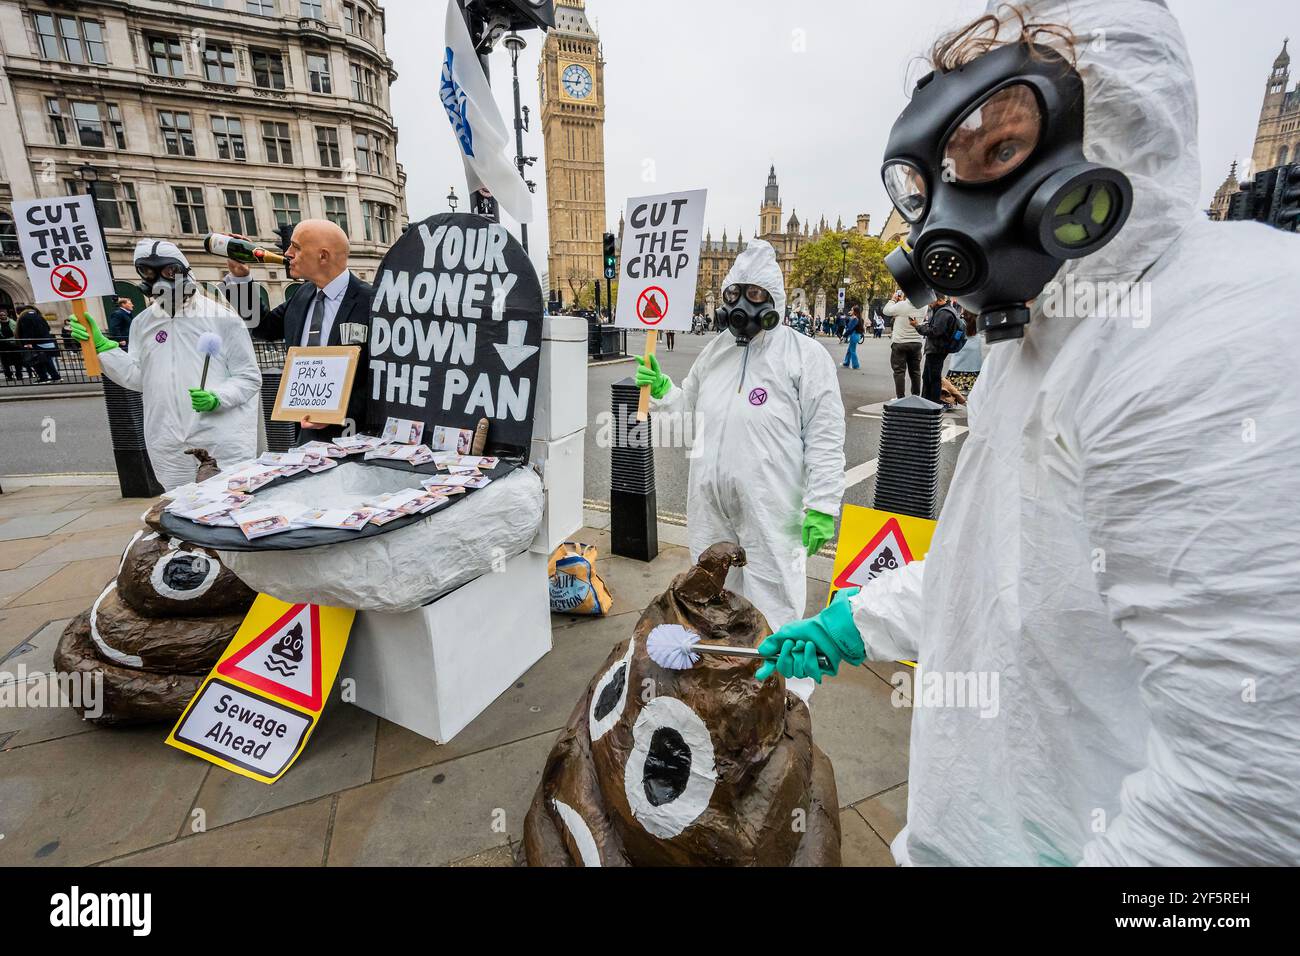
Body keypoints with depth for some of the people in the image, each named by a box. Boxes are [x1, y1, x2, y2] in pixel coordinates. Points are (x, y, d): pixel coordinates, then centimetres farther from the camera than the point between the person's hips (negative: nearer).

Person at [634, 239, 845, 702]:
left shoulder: (805, 355, -6)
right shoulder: (715, 351, 12)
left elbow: (825, 438, -9)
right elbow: (690, 407, 23)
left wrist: (822, 506, -14)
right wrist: (661, 390, 4)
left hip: (770, 509, -6)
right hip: (710, 504, 7)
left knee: (772, 603, 1)